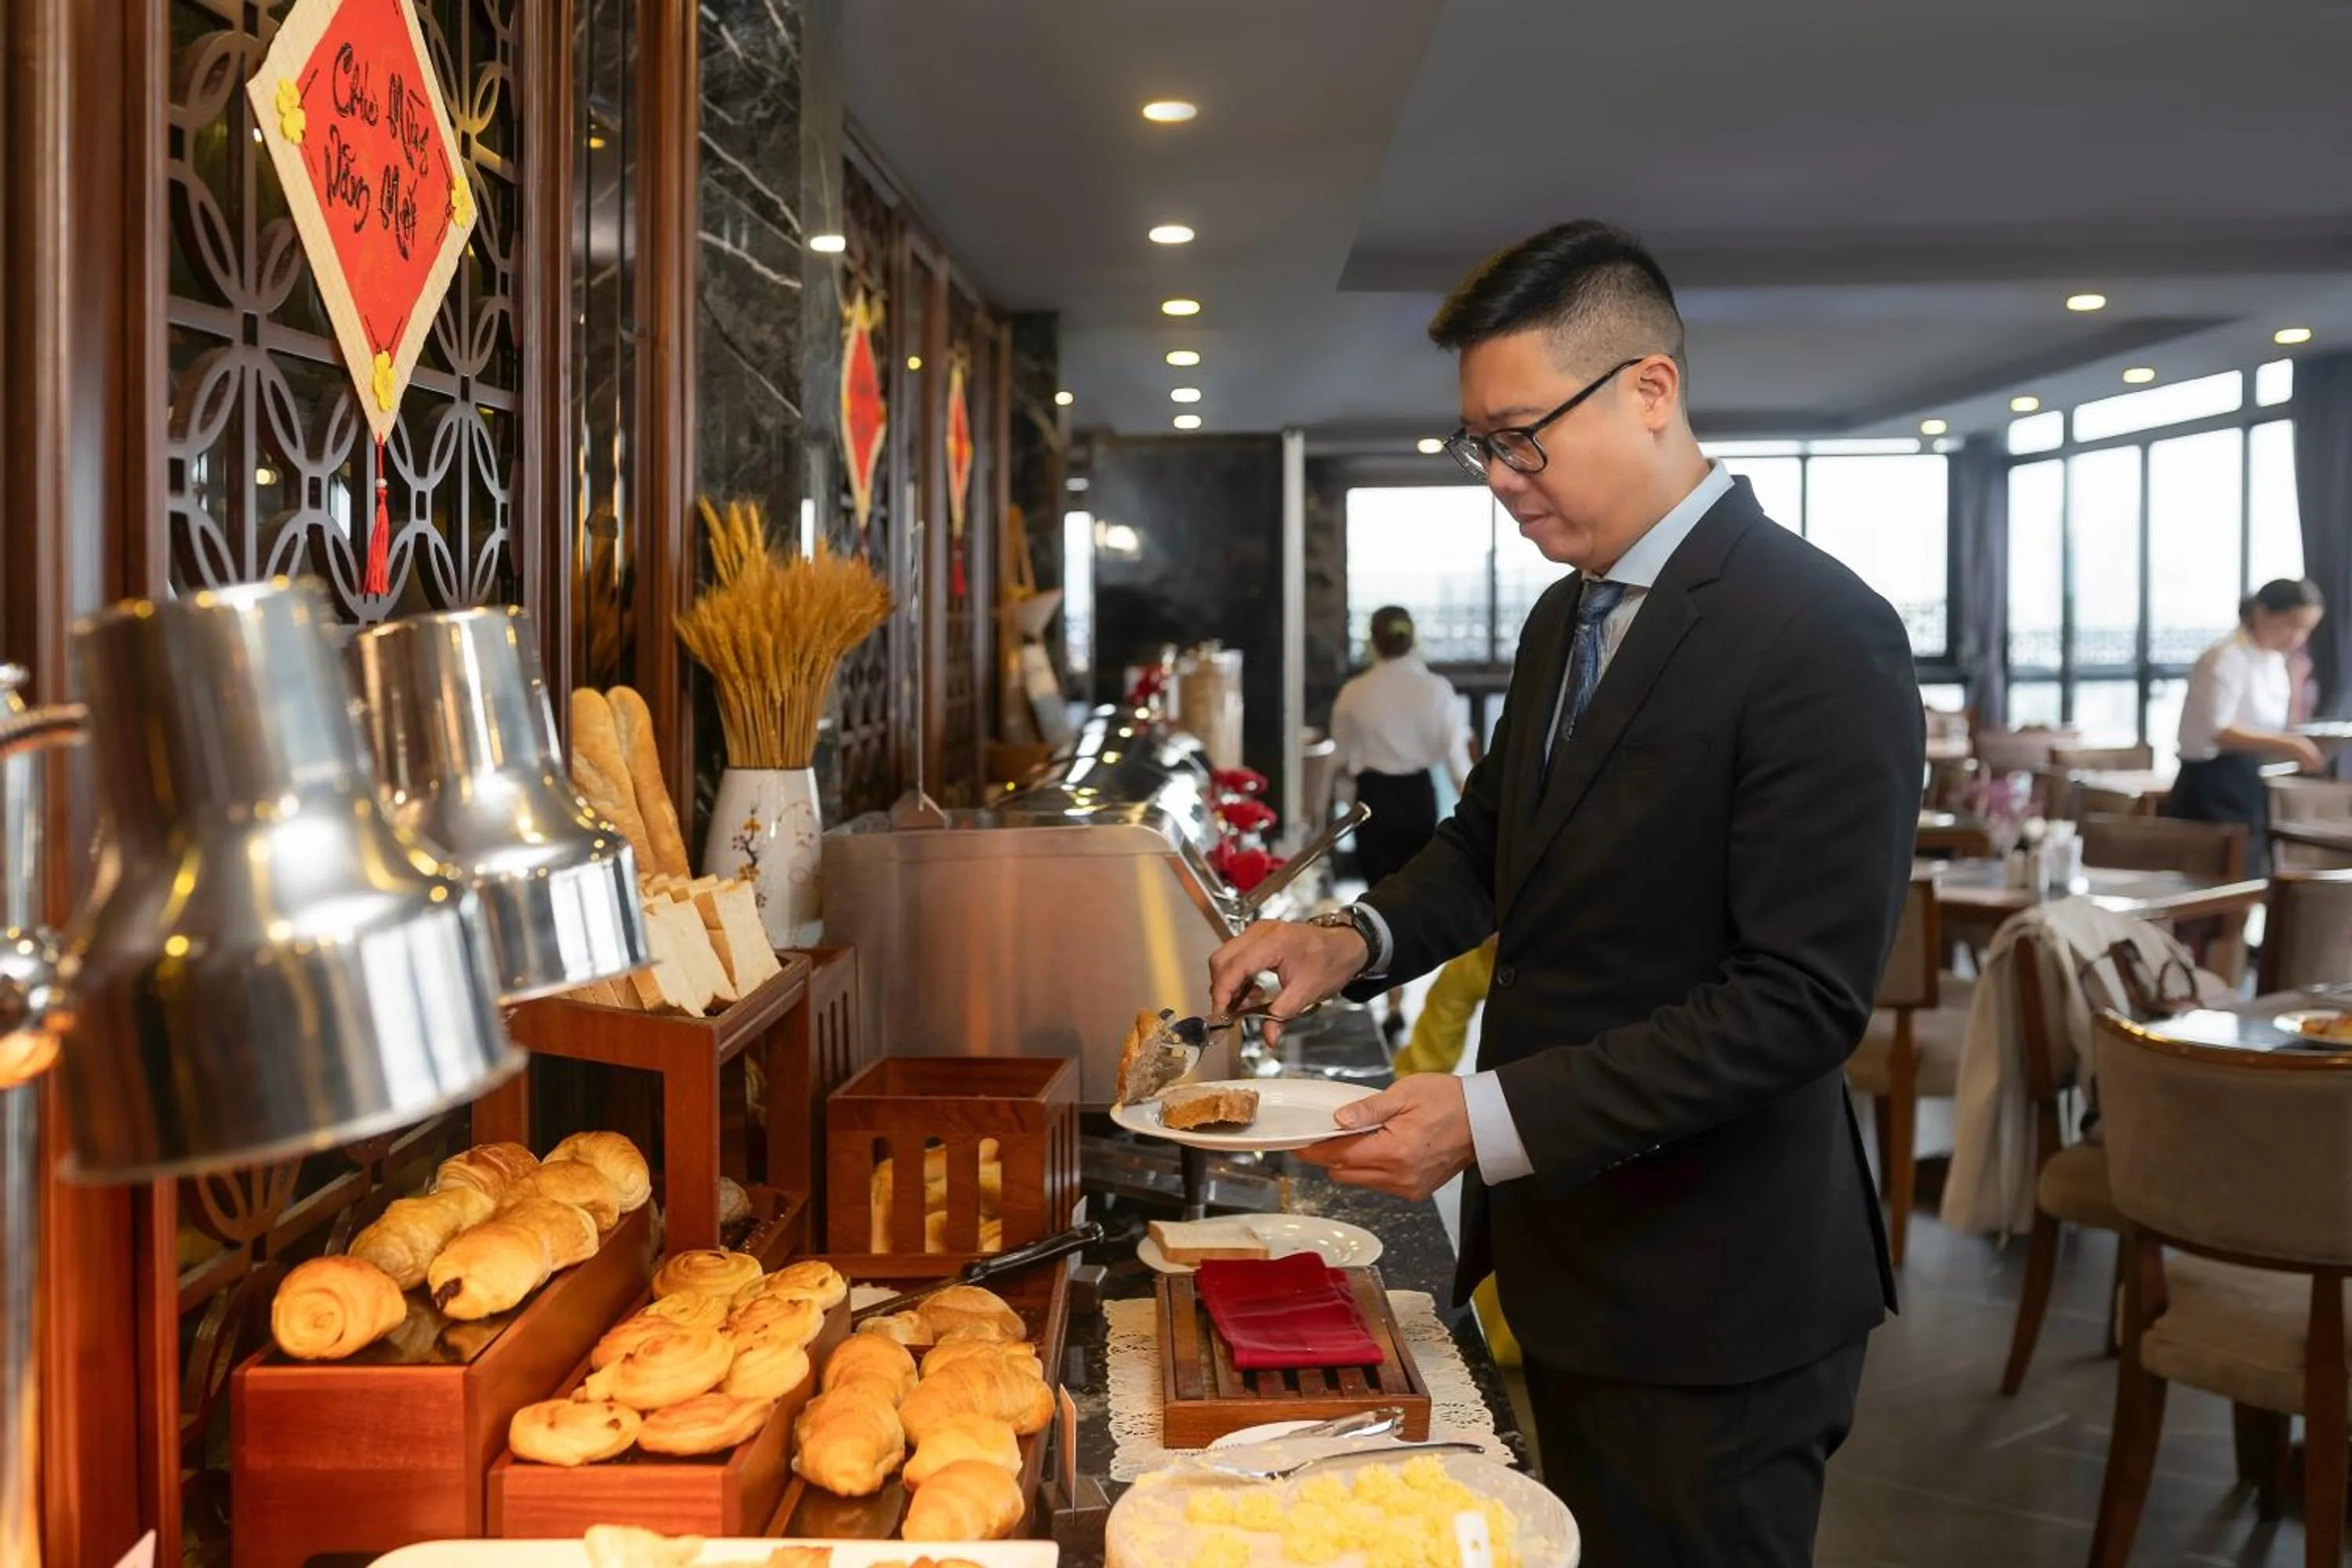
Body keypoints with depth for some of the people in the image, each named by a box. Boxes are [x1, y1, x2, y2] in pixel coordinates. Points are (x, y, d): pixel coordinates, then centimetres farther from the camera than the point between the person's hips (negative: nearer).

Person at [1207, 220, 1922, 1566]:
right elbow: (1495, 835, 18)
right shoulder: (1569, 617, 8)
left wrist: (1494, 1122, -26)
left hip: (1710, 1304, -8)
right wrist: (1359, 938, -3)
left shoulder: (1821, 638, -20)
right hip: (1565, 1249, 8)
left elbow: (1803, 998, -24)